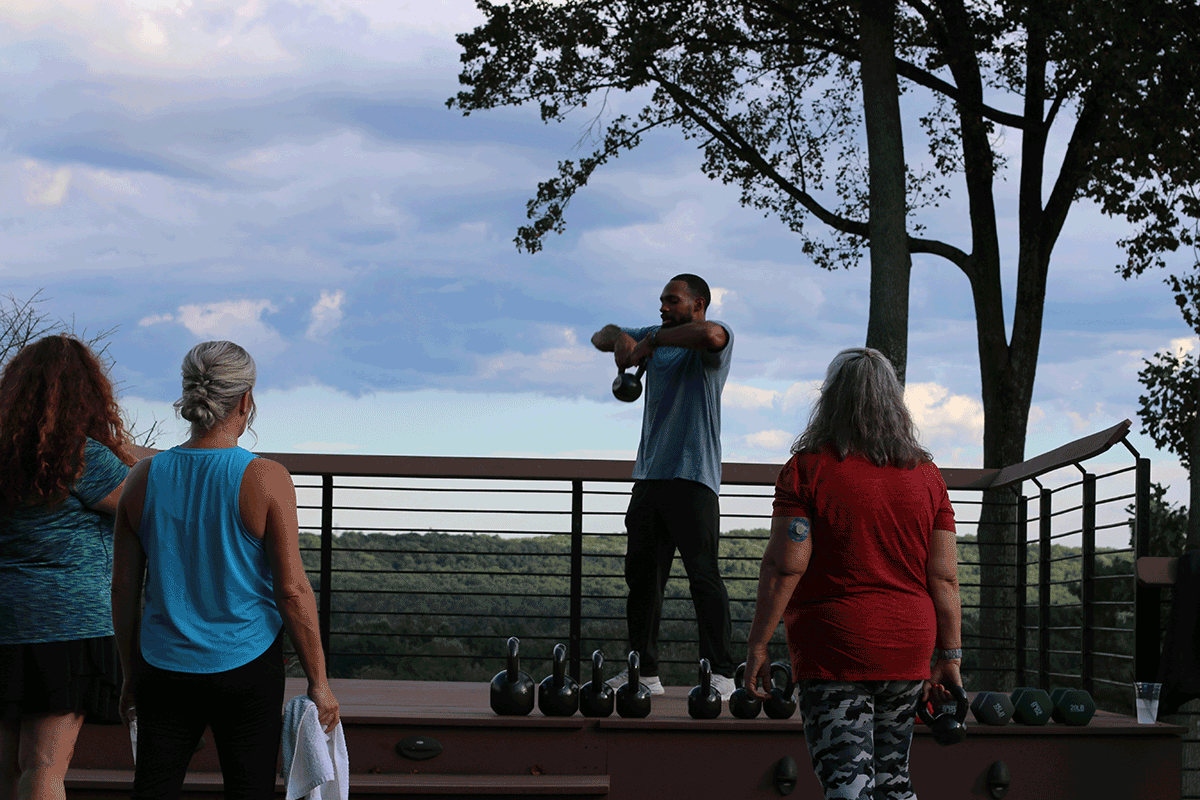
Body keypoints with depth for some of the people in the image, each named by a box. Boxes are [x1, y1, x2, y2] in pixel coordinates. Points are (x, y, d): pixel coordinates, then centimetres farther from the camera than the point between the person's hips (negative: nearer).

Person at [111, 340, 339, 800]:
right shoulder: (265, 480, -12)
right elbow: (292, 591, -12)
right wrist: (318, 683, -3)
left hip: (165, 666, 3)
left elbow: (124, 588, 3)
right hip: (247, 667, -3)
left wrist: (131, 676, 15)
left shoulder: (143, 478, -2)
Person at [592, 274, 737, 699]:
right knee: (642, 575, 7)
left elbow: (709, 334, -27)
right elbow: (601, 337, 23)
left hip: (693, 477, -7)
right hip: (650, 474, 7)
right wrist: (618, 337, -2)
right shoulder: (658, 338, 20)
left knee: (703, 575, -11)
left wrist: (651, 340, -14)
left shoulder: (717, 338, -2)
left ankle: (721, 673, -10)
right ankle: (643, 671, 12)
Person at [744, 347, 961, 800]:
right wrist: (950, 657, 9)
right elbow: (944, 577, 4)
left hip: (834, 650, -5)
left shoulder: (808, 468, -6)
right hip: (908, 651, 5)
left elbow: (785, 567, -11)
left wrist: (757, 644, -5)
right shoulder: (925, 474, 7)